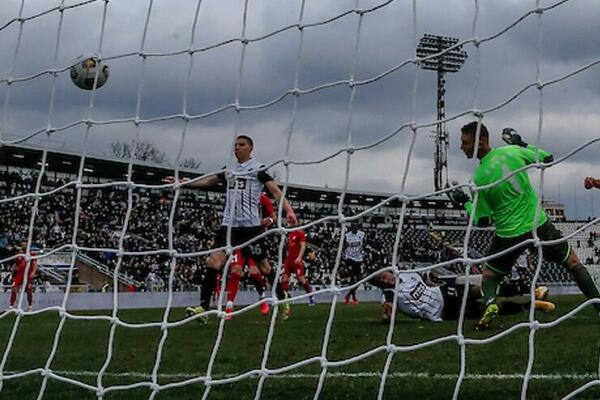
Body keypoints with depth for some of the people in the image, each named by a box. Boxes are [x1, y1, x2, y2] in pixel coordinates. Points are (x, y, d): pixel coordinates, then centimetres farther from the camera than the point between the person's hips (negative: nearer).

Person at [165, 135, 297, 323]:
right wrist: (184, 182, 24)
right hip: (229, 224, 4)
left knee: (264, 266, 1)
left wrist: (288, 210, -22)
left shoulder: (257, 168, 0)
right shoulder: (229, 169, 16)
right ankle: (203, 307, -14)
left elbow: (275, 190, -9)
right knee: (213, 261, -11)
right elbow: (208, 181, 28)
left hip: (251, 225, -4)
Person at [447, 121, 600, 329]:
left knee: (489, 274, 20)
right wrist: (522, 144, 19)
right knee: (572, 261, 20)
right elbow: (547, 158, 10)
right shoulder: (513, 151, -7)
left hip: (509, 234, -2)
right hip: (539, 225, 2)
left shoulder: (479, 179, -15)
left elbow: (482, 221, -6)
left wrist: (465, 203, 9)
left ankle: (490, 303, -9)